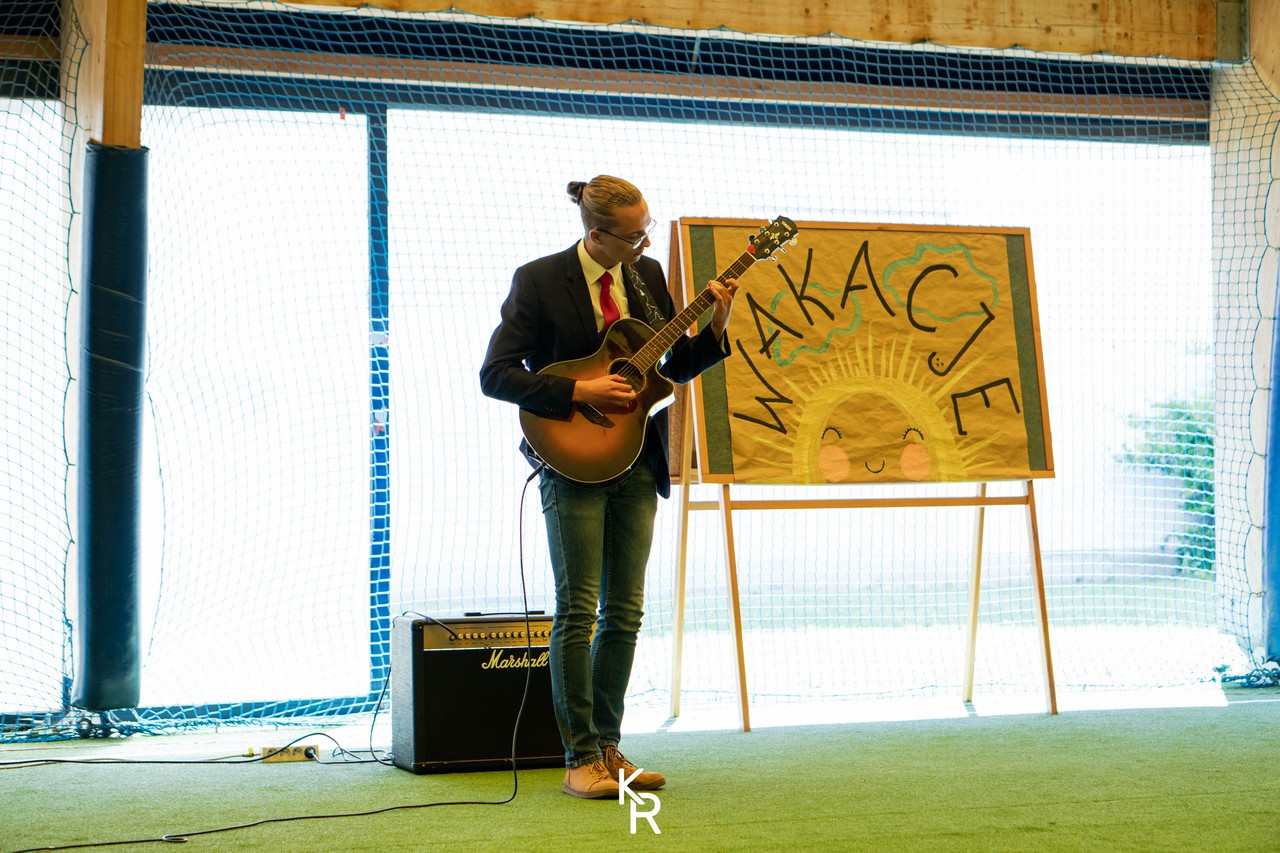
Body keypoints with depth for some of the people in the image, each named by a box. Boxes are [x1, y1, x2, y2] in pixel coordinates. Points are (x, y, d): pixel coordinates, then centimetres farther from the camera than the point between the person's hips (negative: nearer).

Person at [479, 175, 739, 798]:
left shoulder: (648, 274, 9)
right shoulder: (538, 280, -7)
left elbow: (677, 367, 14)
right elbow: (496, 374, -11)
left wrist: (715, 325, -3)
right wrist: (579, 392, -18)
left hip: (637, 464, 5)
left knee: (624, 612, 6)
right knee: (578, 610, -7)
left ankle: (607, 747, 15)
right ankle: (580, 759, -1)